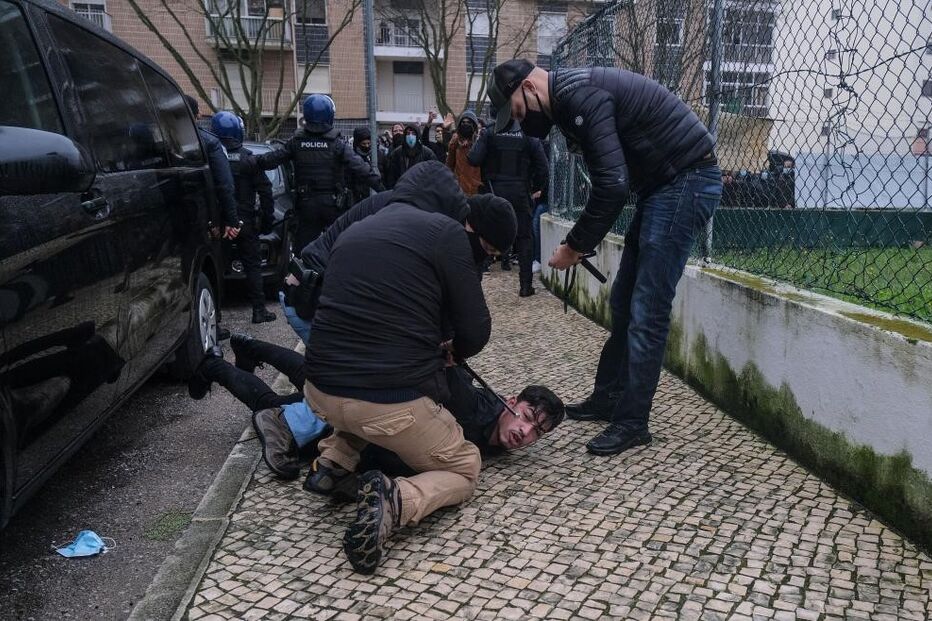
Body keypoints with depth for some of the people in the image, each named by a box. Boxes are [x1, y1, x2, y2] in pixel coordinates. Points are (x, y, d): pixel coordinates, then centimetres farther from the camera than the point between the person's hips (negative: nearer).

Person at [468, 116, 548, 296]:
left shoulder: (489, 133, -5)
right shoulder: (528, 133, -1)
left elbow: (474, 159, -12)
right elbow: (542, 164, -2)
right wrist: (537, 187, 12)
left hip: (495, 192, 0)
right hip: (520, 193, 1)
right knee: (523, 238, 8)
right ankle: (526, 285, 7)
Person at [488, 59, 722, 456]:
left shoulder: (577, 95, -18)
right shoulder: (572, 96, 14)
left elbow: (611, 184, -24)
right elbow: (611, 180, 16)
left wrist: (576, 245, -13)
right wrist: (582, 242, 7)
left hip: (687, 181, -10)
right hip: (663, 184, 10)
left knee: (647, 311, -8)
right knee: (624, 303, 13)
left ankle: (632, 422, 2)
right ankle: (607, 399, 24)